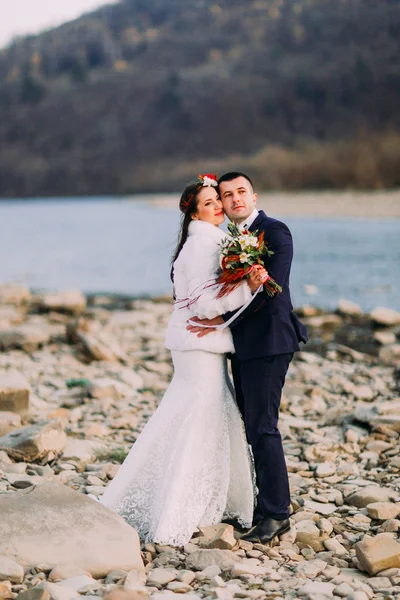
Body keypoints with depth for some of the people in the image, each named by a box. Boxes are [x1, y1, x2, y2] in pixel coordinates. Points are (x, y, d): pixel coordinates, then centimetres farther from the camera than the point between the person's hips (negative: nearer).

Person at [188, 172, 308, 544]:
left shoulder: (274, 232, -9)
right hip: (243, 346, 9)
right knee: (253, 427, 13)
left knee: (262, 428, -8)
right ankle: (267, 505, 22)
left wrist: (224, 320, -17)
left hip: (267, 343, -9)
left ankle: (276, 514, -1)